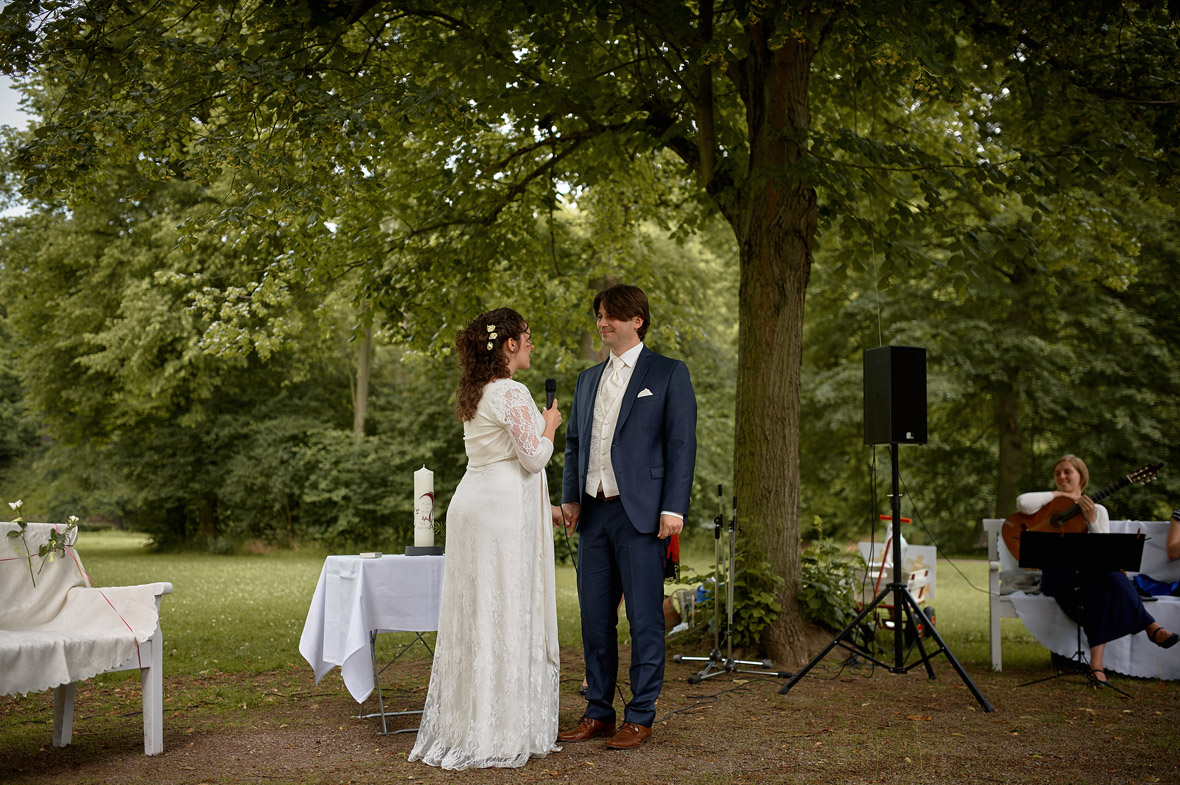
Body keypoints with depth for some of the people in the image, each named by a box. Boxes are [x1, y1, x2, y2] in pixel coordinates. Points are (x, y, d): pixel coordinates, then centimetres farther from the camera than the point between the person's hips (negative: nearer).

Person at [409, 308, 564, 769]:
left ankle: (459, 728, 18)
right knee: (503, 617, -4)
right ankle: (497, 735, 1)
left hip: (475, 504, 9)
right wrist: (550, 423, 2)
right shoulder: (511, 393, -13)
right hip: (503, 512, -9)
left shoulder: (475, 394, 16)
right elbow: (533, 457, -17)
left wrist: (543, 508, 25)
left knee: (473, 617, 11)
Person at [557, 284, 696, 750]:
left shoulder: (669, 374, 0)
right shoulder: (589, 379, 18)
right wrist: (570, 496, 8)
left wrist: (673, 508, -12)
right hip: (594, 513, 6)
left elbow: (681, 445, -5)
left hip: (640, 514, -6)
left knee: (645, 620, -1)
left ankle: (640, 718, 9)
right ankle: (598, 713, 19)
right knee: (595, 618, 9)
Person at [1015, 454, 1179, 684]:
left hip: (1090, 575, 2)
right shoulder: (1052, 506, 13)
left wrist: (1092, 520, -10)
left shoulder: (1098, 510, 16)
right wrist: (1059, 494, -2)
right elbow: (1023, 502, -13)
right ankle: (1149, 626, -32)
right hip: (1057, 575, -2)